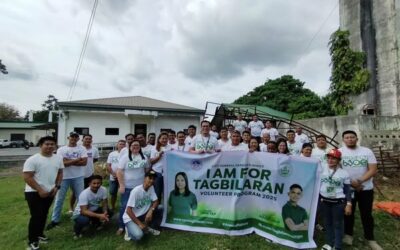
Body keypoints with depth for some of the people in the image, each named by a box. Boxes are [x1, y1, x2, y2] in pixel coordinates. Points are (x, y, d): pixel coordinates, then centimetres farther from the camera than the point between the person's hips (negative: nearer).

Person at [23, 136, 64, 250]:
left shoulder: (58, 158, 2)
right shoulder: (32, 160, -15)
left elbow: (60, 173, 11)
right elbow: (27, 177, -17)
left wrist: (57, 186, -1)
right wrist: (40, 190, -20)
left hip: (50, 192, 6)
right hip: (34, 192, -5)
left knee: (44, 215, 17)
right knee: (36, 216, -4)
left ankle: (39, 234, 36)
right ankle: (32, 241, 13)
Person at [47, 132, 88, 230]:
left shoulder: (82, 149, -1)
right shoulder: (61, 149, -2)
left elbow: (84, 162, -12)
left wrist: (69, 161, -15)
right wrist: (77, 159, -17)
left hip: (78, 177, 1)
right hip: (64, 177, 0)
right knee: (59, 199, 10)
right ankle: (55, 220, 24)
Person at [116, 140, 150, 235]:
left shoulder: (144, 157, 4)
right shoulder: (125, 157, -7)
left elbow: (147, 170, 13)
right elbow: (119, 172, -10)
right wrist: (121, 185, -15)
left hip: (140, 186, 4)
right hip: (127, 187, -3)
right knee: (124, 206, 4)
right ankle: (121, 226, 19)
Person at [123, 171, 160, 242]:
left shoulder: (151, 188, -6)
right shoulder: (136, 191, -25)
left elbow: (156, 201, -3)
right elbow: (128, 210, -23)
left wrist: (151, 210, -25)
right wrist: (139, 223, -20)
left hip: (142, 215, 7)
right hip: (130, 217, -6)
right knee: (138, 235, -31)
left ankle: (146, 227, 7)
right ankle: (130, 229, 4)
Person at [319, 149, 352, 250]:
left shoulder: (344, 173, -6)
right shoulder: (322, 171, 1)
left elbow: (347, 190, -3)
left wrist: (349, 204, -7)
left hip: (338, 202, -3)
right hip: (324, 201, 3)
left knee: (337, 224, 8)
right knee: (327, 223, 14)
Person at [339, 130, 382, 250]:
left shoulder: (367, 151, -1)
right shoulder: (339, 152, -6)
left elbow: (373, 170, -7)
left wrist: (360, 181, -21)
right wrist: (351, 182, -19)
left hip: (366, 188, 1)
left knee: (367, 214, 11)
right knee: (348, 213, 12)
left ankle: (370, 239, 26)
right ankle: (348, 234, 27)